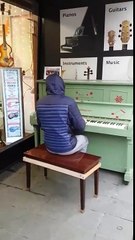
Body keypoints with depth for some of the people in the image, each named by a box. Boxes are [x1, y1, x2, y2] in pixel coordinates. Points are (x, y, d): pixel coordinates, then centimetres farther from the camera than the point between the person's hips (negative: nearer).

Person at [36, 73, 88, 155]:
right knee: (84, 139, 28)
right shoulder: (69, 102, -19)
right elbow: (80, 127, -14)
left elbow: (40, 125, 8)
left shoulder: (39, 103, -6)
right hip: (66, 147, -4)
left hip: (49, 146, 5)